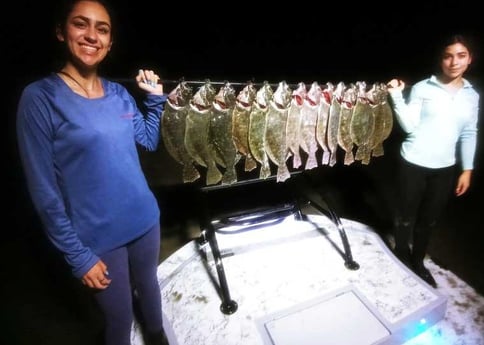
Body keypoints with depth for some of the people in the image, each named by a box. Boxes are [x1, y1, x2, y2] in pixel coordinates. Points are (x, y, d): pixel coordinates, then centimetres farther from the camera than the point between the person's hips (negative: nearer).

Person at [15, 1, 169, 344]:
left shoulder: (120, 93, 0)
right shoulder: (40, 97, -14)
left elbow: (149, 141, 14)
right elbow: (43, 190, -14)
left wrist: (156, 98, 2)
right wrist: (77, 255, -12)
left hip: (145, 219, 5)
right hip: (99, 236, -4)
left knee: (148, 285, 28)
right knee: (120, 316, 16)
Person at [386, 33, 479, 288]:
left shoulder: (472, 96, 7)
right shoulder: (422, 88, -5)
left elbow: (469, 134, 10)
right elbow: (409, 126, -11)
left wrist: (467, 169, 6)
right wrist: (396, 96, -21)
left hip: (445, 168, 4)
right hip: (414, 163, -4)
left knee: (430, 219, 15)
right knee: (406, 215, 8)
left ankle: (417, 261, 35)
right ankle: (402, 259, 31)